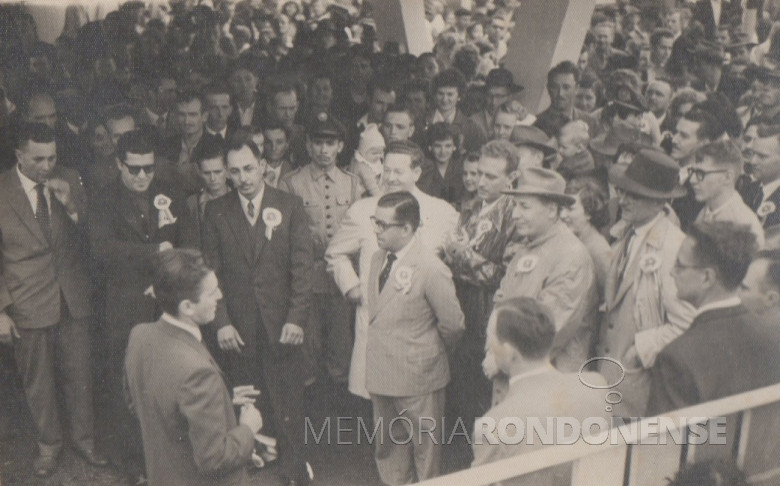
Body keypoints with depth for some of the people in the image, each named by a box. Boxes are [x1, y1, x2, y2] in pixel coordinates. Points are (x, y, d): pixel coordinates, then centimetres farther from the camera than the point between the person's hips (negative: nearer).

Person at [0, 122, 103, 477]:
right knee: (37, 380, 14)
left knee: (79, 373, 14)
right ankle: (48, 444, 35)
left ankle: (83, 438, 34)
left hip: (73, 299, 2)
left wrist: (72, 206, -19)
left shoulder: (69, 181, -2)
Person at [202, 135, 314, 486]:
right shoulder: (216, 211, 5)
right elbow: (211, 270, 3)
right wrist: (221, 322, -6)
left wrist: (296, 318, -10)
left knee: (287, 403, 4)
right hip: (238, 326, 1)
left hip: (281, 323, -1)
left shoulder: (290, 206, 2)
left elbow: (302, 266, -2)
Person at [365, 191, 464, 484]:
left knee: (424, 447, 13)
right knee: (388, 444, 22)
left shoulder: (431, 270, -20)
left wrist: (432, 355, 0)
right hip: (380, 373, 7)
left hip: (417, 376, -7)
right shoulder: (378, 259, 3)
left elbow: (452, 324, -14)